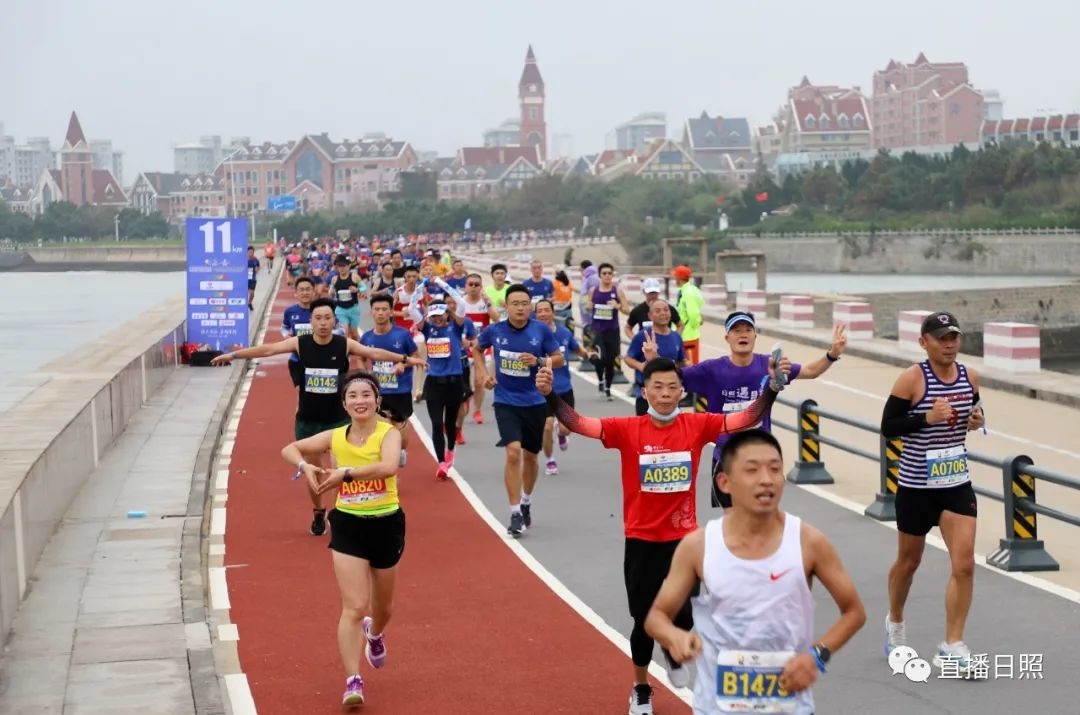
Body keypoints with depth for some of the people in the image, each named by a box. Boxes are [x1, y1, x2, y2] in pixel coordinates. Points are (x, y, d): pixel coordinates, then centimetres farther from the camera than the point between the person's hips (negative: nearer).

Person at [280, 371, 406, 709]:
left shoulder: (388, 433, -13)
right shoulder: (335, 437, -3)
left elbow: (389, 467, -34)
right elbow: (289, 449, 6)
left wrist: (345, 472, -35)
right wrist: (306, 466, -15)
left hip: (386, 524, 0)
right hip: (348, 526, 0)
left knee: (382, 606, 19)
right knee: (354, 607, -10)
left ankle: (374, 634, 55)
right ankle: (353, 681, -8)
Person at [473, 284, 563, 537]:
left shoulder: (541, 330, -9)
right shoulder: (494, 331, -7)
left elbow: (559, 359, -2)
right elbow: (477, 350, 13)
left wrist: (538, 361, -20)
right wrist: (484, 374, 0)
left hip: (534, 402, 1)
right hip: (506, 402, -1)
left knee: (530, 456, 15)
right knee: (513, 452, -18)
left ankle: (526, 503, 39)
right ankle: (515, 513, -11)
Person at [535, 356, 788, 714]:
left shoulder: (696, 425, -6)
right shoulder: (627, 430, -11)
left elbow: (747, 418, -8)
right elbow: (578, 423, -18)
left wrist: (771, 390, -23)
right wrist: (550, 395, -34)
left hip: (684, 539, 1)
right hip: (642, 541, -1)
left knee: (684, 617, -1)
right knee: (645, 619, 8)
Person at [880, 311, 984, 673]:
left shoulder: (970, 376, 1)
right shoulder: (912, 379, -14)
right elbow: (888, 427, -13)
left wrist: (977, 420, -3)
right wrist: (927, 417, -25)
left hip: (957, 483, 3)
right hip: (916, 486, -3)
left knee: (964, 564, -8)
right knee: (909, 560, 15)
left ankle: (951, 647, 0)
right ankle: (895, 621, 42)